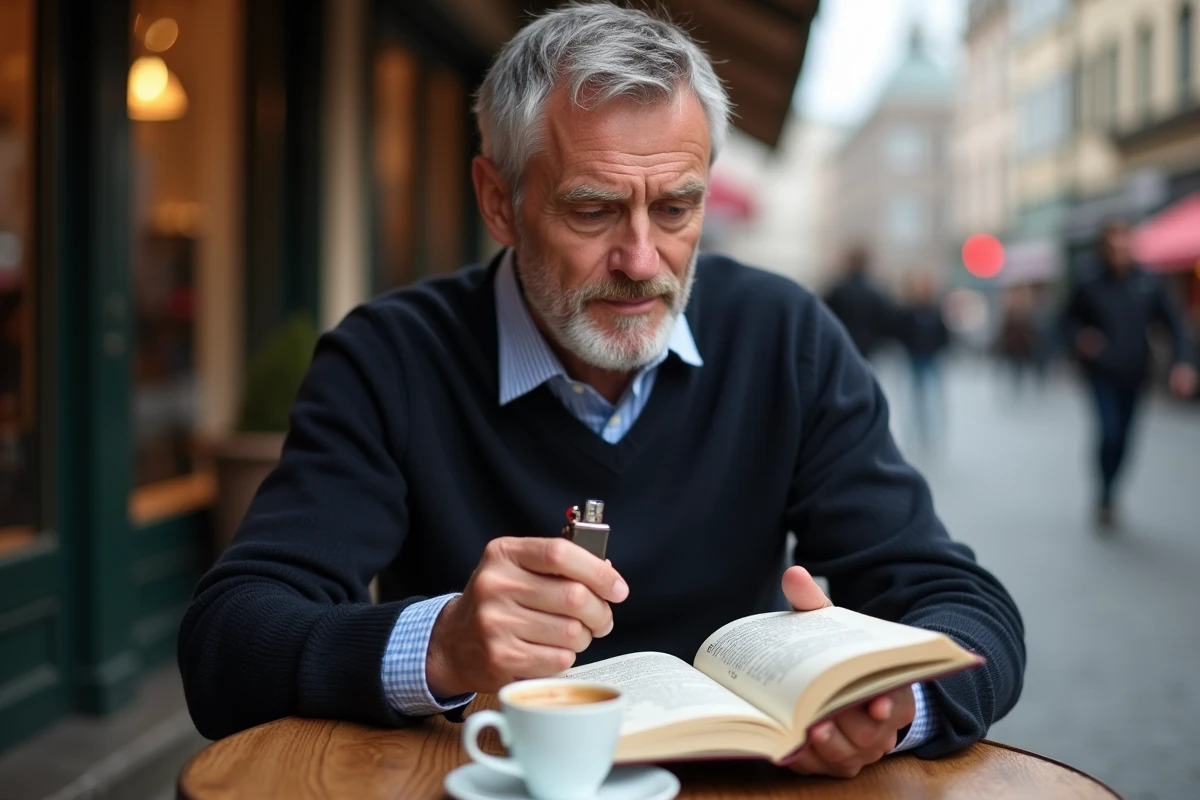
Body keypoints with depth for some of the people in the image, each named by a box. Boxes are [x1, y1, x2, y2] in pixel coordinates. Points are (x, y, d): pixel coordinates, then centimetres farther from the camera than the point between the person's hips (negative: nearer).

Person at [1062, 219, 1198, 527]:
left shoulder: (1149, 284, -5)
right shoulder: (1089, 284, -9)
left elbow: (1174, 325, -3)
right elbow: (1068, 320, 5)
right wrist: (1080, 339, -17)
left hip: (1135, 375, 3)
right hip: (1102, 373, -2)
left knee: (1123, 439, 11)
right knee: (1110, 433, -17)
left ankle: (1109, 494, 34)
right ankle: (1105, 497, 4)